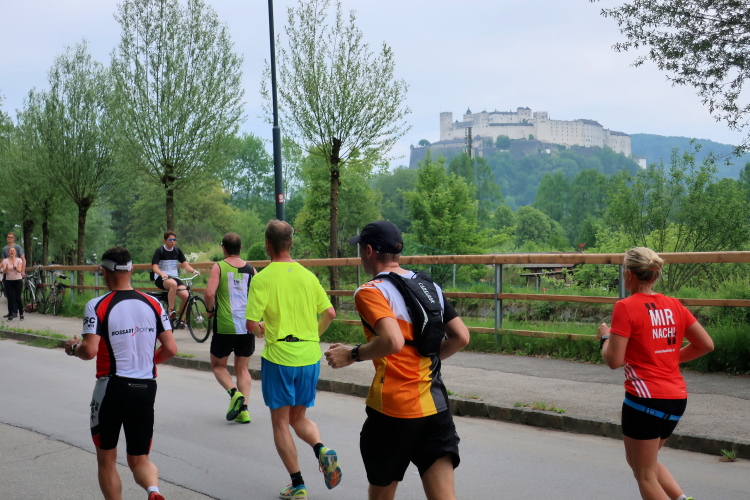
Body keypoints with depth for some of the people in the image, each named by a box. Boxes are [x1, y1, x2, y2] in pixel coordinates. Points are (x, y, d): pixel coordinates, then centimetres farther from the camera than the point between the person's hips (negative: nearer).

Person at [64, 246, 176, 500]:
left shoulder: (97, 306, -10)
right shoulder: (153, 304, 2)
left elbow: (90, 351, -18)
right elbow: (171, 349, 0)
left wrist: (73, 348, 4)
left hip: (112, 388, -3)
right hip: (145, 389, 3)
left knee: (106, 460, 15)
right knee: (139, 460, 13)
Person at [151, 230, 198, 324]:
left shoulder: (177, 251, 9)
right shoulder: (159, 251, -4)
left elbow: (185, 265, 2)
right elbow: (154, 267, -14)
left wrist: (193, 271, -20)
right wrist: (162, 274, -35)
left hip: (174, 277, 4)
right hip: (161, 279, -4)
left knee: (185, 295, -21)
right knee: (173, 284, -39)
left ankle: (181, 318, -1)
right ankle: (171, 311, -33)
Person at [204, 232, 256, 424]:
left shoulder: (219, 267, -4)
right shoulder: (251, 269, 6)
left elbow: (209, 293, -16)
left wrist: (210, 310, 2)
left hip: (225, 326, -3)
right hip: (247, 325, 4)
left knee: (218, 365, 14)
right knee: (243, 368, 14)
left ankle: (234, 393, -10)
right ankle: (244, 410, 5)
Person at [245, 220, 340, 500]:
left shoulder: (263, 278, -10)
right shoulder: (307, 275, 5)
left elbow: (252, 324, -14)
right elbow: (329, 313, 7)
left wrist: (261, 331, 8)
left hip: (279, 356, -4)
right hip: (310, 355, 4)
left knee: (281, 422, 10)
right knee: (299, 417, 20)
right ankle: (321, 451, -9)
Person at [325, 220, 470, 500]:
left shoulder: (370, 292, -9)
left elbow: (392, 341, -25)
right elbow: (461, 337, 10)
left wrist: (352, 355, -11)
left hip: (393, 407, -5)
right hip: (436, 406, 5)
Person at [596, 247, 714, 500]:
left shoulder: (626, 307, -12)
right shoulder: (674, 305, 6)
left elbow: (614, 361, -14)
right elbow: (706, 344, 10)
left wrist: (605, 337, 4)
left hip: (645, 397, -7)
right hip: (677, 397, 7)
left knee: (644, 475, 7)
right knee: (641, 460, 25)